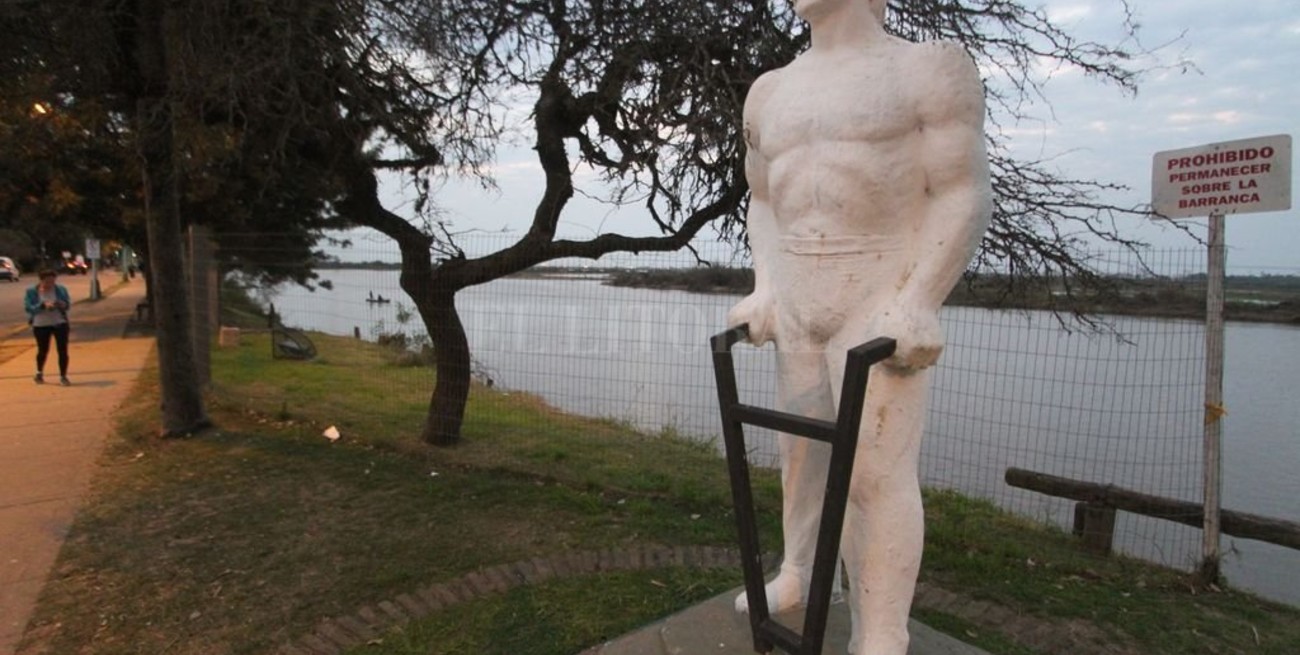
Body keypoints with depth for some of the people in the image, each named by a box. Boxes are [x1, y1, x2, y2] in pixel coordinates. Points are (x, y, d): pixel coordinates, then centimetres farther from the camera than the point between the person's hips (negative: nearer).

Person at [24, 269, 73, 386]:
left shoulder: (61, 289, -2)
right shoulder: (32, 291, -6)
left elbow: (68, 303, 3)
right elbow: (29, 307, -11)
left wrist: (63, 304, -19)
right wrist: (43, 305, -27)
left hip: (60, 323, 1)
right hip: (41, 325, -1)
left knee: (63, 350, -3)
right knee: (43, 350, 11)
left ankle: (63, 377, 5)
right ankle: (39, 373, 37)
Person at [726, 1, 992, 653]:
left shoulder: (930, 70, -5)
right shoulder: (771, 92, 12)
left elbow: (965, 196, -10)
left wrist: (917, 304, -20)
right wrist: (765, 291, 6)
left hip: (882, 306, -6)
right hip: (799, 307, 6)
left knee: (877, 473, -7)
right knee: (802, 448, 17)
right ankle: (796, 575, 37)